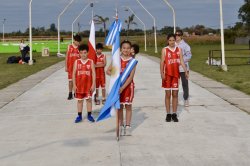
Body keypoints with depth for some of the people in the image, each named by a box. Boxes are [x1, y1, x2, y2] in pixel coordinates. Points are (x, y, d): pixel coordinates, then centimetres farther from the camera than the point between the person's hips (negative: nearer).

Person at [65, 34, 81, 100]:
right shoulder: (69, 47, 1)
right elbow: (67, 57, 3)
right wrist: (66, 66, -1)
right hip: (70, 67, -1)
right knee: (70, 80, 1)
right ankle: (70, 94, 8)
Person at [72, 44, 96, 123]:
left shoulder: (91, 62, -2)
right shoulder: (76, 62, 0)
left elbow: (93, 74, -3)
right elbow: (74, 74, 2)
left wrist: (93, 84, -7)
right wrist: (74, 85, -2)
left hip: (88, 85, -1)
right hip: (79, 85, 1)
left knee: (89, 99, 4)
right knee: (79, 100, 8)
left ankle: (89, 115, 15)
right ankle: (79, 116, 16)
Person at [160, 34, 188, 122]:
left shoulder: (179, 49, 6)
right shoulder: (164, 50, -1)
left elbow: (181, 61, 5)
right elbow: (162, 62, -4)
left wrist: (185, 71, -5)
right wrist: (162, 73, -15)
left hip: (176, 74, 2)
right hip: (167, 74, -2)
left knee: (175, 94, 5)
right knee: (168, 94, 3)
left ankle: (174, 114, 11)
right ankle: (168, 114, 10)